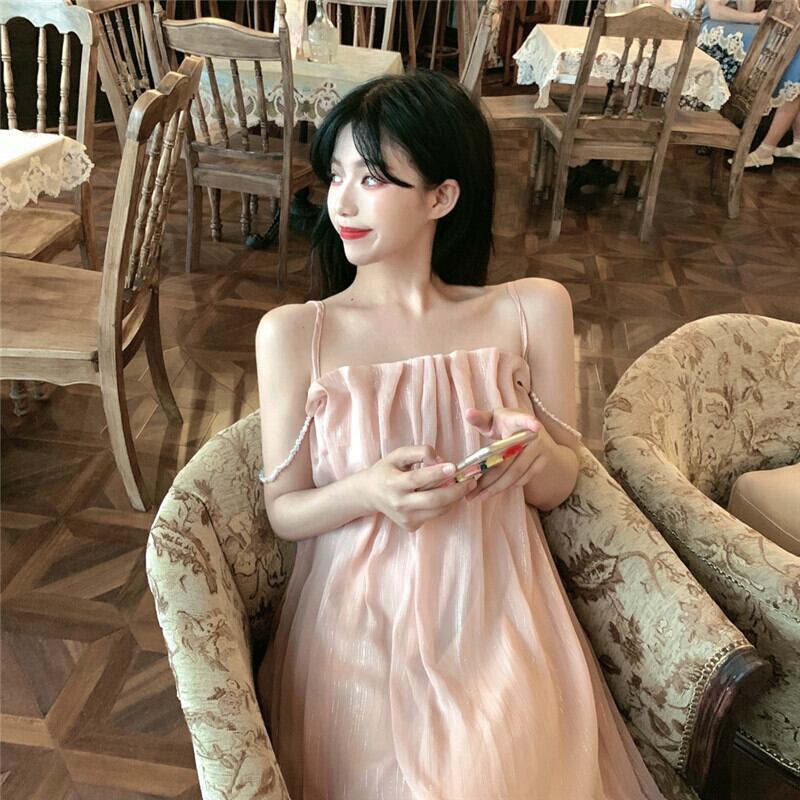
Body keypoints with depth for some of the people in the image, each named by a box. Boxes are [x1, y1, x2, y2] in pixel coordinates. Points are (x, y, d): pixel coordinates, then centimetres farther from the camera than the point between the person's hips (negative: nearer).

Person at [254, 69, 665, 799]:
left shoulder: (532, 311, -3)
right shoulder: (293, 333, -7)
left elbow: (559, 487, 5)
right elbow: (283, 511, -1)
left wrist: (533, 452, -18)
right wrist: (368, 492, -21)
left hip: (498, 612, 1)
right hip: (364, 623, -1)